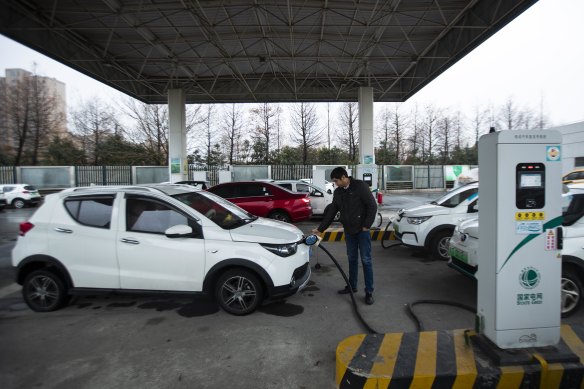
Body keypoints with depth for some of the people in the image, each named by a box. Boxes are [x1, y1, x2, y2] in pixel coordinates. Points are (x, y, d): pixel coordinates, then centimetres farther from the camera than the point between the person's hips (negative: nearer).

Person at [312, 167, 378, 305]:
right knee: (352, 259, 15)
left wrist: (366, 225, -15)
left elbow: (372, 206, -13)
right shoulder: (338, 192, 6)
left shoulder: (360, 186, -12)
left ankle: (369, 292, 8)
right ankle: (352, 286, 29)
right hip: (349, 231, 6)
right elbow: (331, 212, 10)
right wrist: (320, 229, 8)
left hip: (362, 230, -6)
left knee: (366, 260, -1)